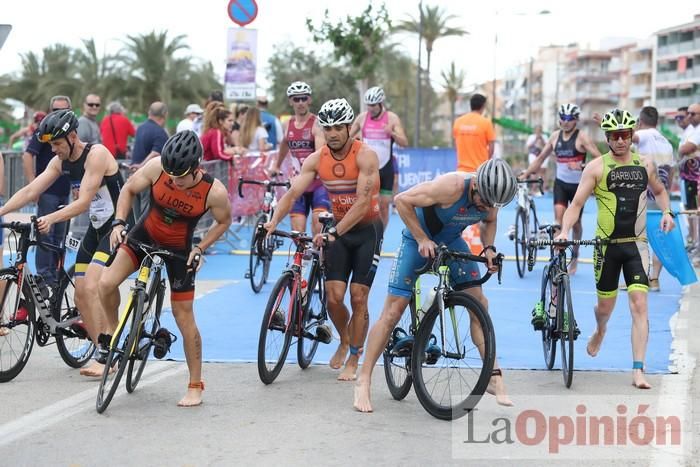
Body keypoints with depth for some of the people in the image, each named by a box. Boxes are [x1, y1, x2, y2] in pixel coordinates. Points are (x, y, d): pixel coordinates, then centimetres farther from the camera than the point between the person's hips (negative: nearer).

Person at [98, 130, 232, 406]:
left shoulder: (215, 191, -26)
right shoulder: (156, 168, -23)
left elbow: (224, 221, -5)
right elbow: (129, 189, -4)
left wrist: (200, 248, -15)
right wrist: (119, 222, -17)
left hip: (179, 249, -2)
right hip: (144, 235, 2)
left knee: (184, 316, 0)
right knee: (107, 283, -19)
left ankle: (195, 386, 13)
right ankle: (112, 330, 13)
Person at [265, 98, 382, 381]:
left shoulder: (365, 156, -20)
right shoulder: (317, 159, -6)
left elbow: (363, 203, -28)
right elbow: (292, 193, -13)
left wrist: (333, 232, -38)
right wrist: (273, 222, -30)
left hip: (367, 230, -4)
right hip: (338, 230, 4)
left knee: (358, 298, -4)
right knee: (334, 297, -4)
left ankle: (353, 360, 10)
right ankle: (344, 341, 26)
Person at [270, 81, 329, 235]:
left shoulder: (317, 124, -11)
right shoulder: (287, 125, 7)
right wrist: (276, 165, 40)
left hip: (318, 184, -4)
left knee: (319, 225, -21)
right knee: (297, 232, -2)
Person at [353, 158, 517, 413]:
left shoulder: (490, 196, -17)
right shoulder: (451, 186, -36)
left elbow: (489, 222, 8)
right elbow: (402, 200, -27)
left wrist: (488, 248, -11)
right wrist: (422, 239, -27)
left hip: (452, 241, 5)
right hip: (419, 239, -5)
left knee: (479, 303, -3)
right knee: (393, 311, -8)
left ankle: (494, 375, 6)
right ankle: (363, 382, -2)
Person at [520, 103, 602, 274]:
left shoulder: (581, 137, -9)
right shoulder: (555, 136, 3)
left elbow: (599, 158, -17)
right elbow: (541, 158, 11)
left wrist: (581, 166, -31)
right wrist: (525, 174, 5)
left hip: (578, 185, -2)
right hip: (561, 183, 2)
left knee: (575, 222, 10)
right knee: (559, 216, -18)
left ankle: (574, 257, 32)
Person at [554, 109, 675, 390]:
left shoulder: (644, 165, 6)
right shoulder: (596, 167, -4)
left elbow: (659, 190, 24)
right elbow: (577, 203, -8)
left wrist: (666, 212, 5)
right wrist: (564, 230, -24)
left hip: (636, 243, 1)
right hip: (607, 245, -1)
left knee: (639, 305, -11)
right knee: (605, 306, 12)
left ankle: (638, 370, -11)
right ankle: (600, 331, 49)